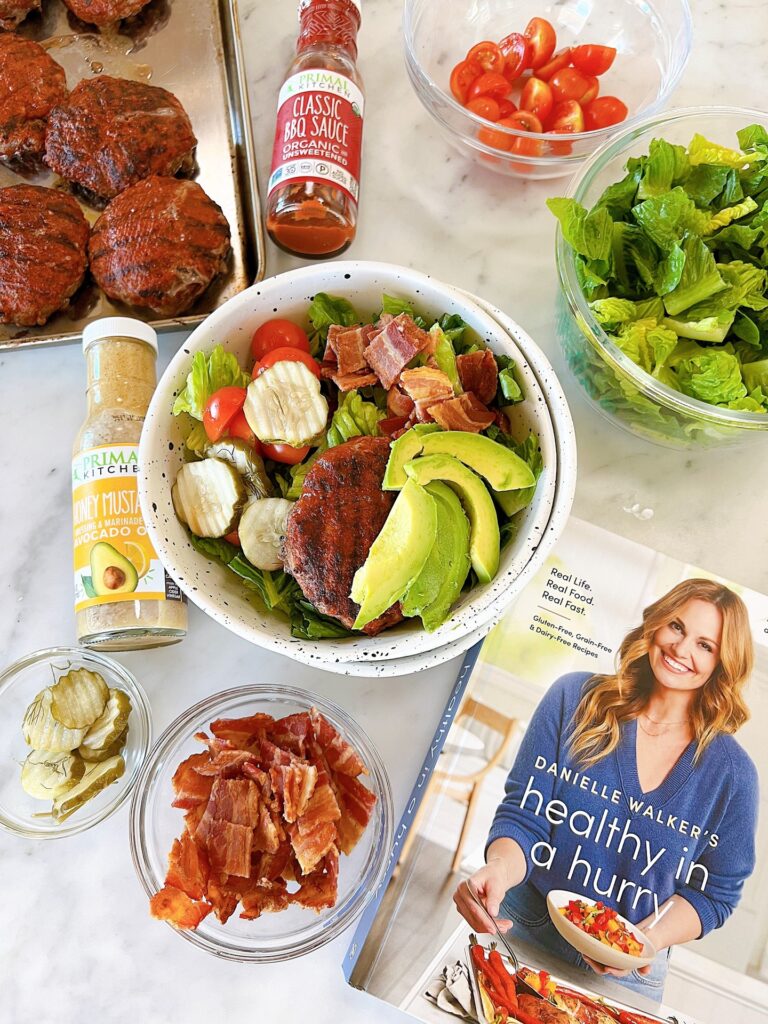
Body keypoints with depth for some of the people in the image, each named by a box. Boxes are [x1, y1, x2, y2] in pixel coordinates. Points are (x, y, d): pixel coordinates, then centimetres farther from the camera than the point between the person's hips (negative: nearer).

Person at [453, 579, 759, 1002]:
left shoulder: (731, 772, -10)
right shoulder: (575, 698, -12)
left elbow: (714, 892, -2)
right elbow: (524, 814, -12)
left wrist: (648, 939, -19)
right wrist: (499, 869, -33)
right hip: (520, 928, 0)